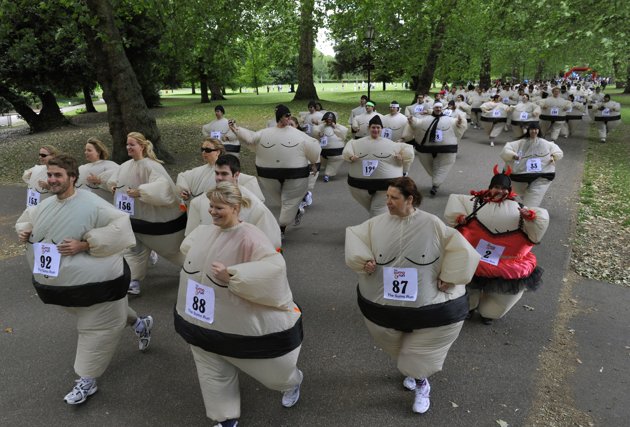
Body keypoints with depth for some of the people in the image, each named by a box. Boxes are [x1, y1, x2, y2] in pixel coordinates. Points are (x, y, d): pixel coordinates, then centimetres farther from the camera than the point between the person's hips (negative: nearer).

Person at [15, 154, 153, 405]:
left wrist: (84, 244, -32)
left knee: (94, 329, 5)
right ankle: (140, 324, 51)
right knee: (108, 317, 25)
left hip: (94, 283, -8)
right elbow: (27, 219, 23)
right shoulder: (45, 205, 3)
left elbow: (120, 227, -29)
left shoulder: (91, 205, -22)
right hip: (62, 283, 8)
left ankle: (87, 380, 21)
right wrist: (23, 231, -1)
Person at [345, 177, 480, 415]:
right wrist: (364, 261, -13)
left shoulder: (432, 224, -13)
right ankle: (412, 371, 54)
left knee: (418, 352, 11)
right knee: (400, 349, 22)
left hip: (426, 304, -2)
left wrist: (448, 279, -11)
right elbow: (355, 239, 3)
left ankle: (421, 386, 41)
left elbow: (460, 249, -8)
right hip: (383, 303, 3)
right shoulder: (377, 224, -6)